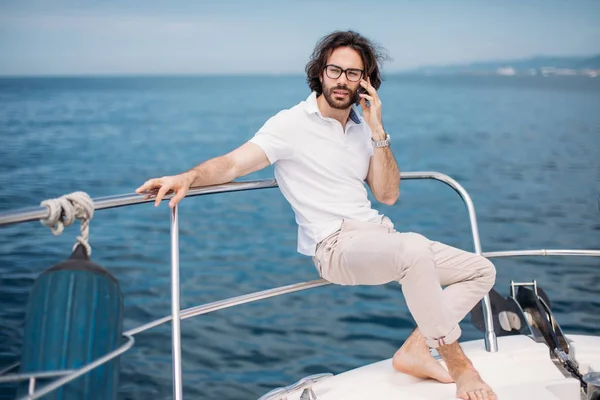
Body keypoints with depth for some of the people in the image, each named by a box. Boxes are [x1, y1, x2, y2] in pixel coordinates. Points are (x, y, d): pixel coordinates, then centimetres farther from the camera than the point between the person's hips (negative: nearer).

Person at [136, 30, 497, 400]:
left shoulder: (363, 127, 13)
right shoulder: (293, 124, -4)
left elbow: (387, 195, 7)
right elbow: (233, 164, -16)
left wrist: (377, 130, -2)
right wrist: (187, 177, -36)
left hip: (379, 237, 8)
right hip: (336, 245, -7)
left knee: (482, 271, 4)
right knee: (415, 249, -37)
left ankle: (416, 349, -3)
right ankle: (458, 366, -20)